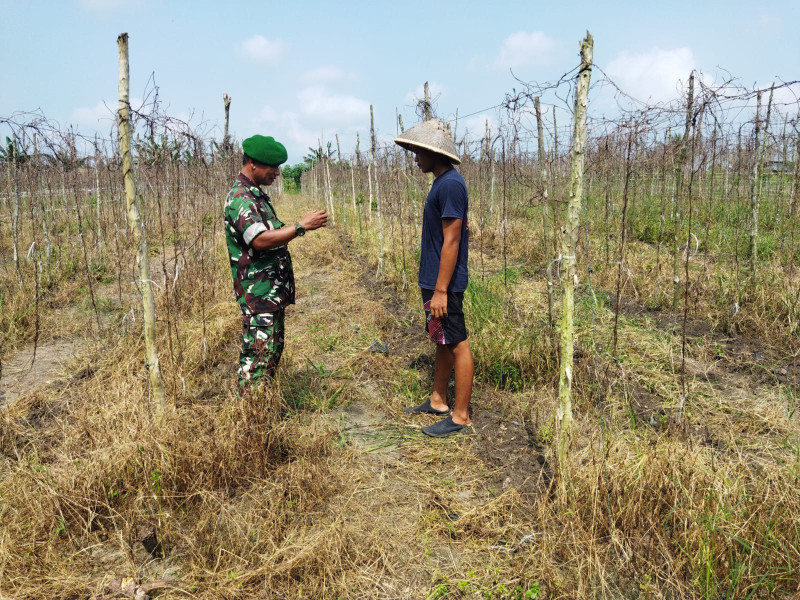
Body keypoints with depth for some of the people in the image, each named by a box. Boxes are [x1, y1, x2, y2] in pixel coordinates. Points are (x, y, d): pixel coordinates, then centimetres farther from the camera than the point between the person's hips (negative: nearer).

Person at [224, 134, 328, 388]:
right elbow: (260, 240, -30)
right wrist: (301, 226, -25)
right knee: (258, 355, -6)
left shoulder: (257, 195, 15)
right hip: (258, 292, -11)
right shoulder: (240, 198, -17)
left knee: (274, 349, 17)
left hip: (274, 291, 11)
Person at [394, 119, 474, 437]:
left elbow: (451, 241, -22)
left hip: (444, 284, -10)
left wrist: (441, 290, -21)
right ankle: (437, 401, 32)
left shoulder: (450, 185, -18)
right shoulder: (442, 183, 13)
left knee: (457, 345, 0)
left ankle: (461, 416, 11)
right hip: (434, 281, 10)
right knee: (441, 342, 18)